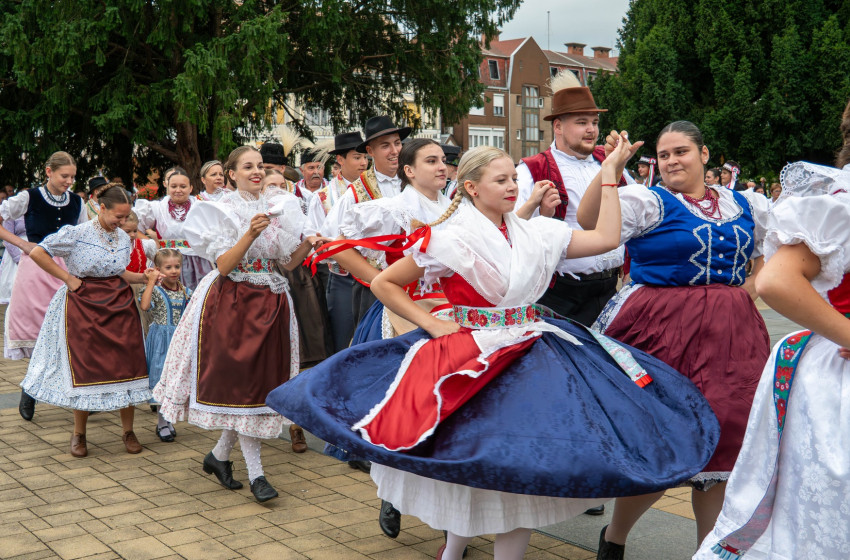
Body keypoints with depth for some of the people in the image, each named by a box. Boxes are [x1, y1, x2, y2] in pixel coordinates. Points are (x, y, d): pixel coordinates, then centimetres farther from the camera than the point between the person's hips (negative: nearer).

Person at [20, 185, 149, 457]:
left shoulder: (124, 238, 8)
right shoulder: (76, 233, -10)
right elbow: (37, 253, -10)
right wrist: (68, 278, -10)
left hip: (119, 305, 5)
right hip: (84, 306, -5)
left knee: (127, 366, 1)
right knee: (85, 369, 0)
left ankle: (128, 431, 15)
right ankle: (79, 433, 18)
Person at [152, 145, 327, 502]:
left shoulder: (279, 207, 10)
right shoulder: (222, 211, -3)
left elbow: (287, 262, 10)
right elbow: (223, 265, -12)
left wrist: (308, 244, -7)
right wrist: (250, 235, -24)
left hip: (270, 303, 5)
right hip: (232, 303, -5)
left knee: (263, 379, 5)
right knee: (242, 383, -5)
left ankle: (218, 456, 24)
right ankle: (255, 473, 0)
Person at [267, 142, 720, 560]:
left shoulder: (535, 232, 6)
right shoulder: (449, 239, -7)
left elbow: (606, 238, 3)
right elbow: (383, 284, -1)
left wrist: (609, 176, 3)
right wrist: (433, 325, -6)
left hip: (531, 357, 4)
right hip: (473, 360, -4)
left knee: (526, 469, 2)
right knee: (472, 462, 5)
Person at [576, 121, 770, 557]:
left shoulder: (747, 206, 13)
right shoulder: (648, 202, -1)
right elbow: (588, 221, -16)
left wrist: (754, 285, 12)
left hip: (732, 335, 5)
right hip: (661, 330, -5)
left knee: (723, 438, 8)